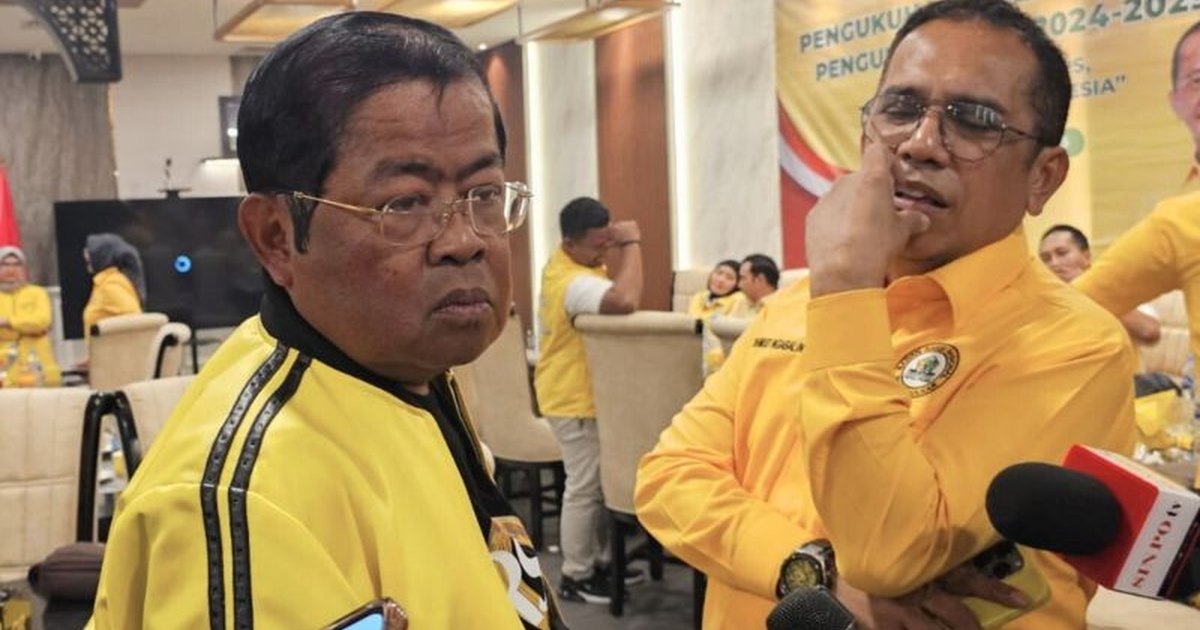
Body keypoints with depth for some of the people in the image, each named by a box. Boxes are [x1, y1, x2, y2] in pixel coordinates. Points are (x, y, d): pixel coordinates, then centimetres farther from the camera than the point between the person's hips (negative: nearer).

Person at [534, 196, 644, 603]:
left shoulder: (578, 261, 6)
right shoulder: (572, 280, -28)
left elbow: (615, 288, 16)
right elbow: (625, 301, -43)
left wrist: (620, 248, 1)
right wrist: (631, 244, -33)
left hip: (585, 392, 11)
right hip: (575, 399, -11)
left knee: (600, 482, 18)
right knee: (584, 488, -2)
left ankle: (598, 562, 29)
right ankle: (576, 578, 10)